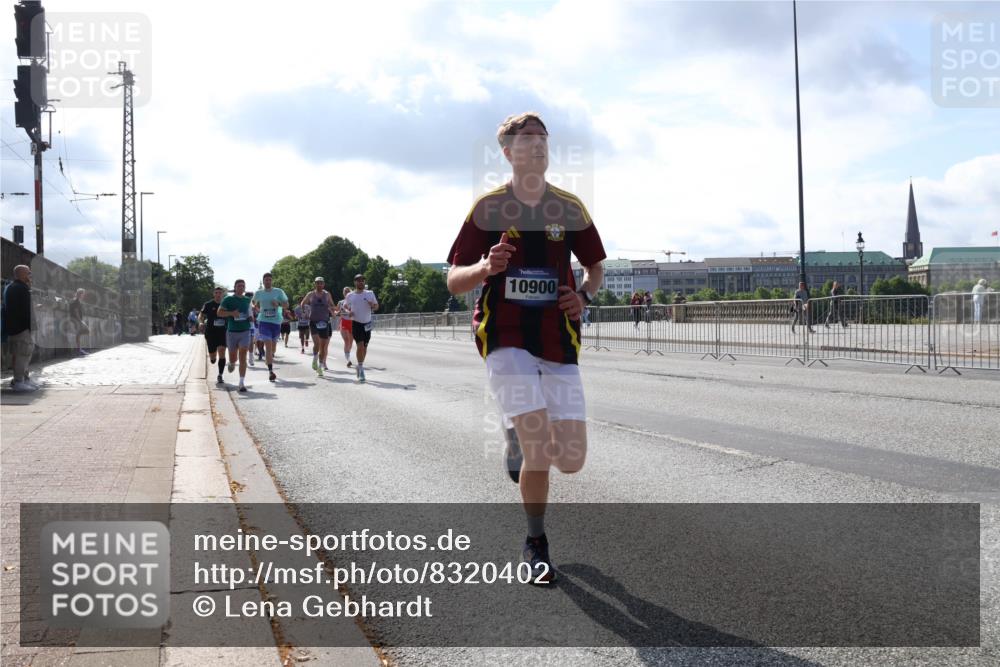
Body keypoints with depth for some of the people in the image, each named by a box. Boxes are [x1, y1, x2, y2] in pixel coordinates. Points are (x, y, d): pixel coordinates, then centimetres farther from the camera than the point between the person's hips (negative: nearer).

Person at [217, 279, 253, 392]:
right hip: (232, 332, -1)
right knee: (233, 357, 10)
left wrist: (250, 317, 6)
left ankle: (242, 383, -13)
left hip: (245, 331, 1)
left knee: (243, 356, -10)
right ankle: (232, 363, 50)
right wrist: (232, 313, -21)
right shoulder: (228, 300, -3)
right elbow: (219, 312, -7)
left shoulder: (247, 300, 10)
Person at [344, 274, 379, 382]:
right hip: (356, 323, -2)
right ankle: (361, 370, -11)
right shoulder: (349, 295, 4)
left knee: (365, 347, 10)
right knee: (360, 346, -15)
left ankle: (360, 367, 28)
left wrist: (372, 305, -16)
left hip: (367, 324, 2)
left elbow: (377, 307, 8)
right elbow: (345, 307, 17)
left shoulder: (370, 293, 5)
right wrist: (348, 312, -5)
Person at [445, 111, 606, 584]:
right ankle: (536, 544, 10)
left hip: (559, 341, 3)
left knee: (571, 458, -2)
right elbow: (453, 282, 2)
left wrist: (584, 295, -2)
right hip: (505, 339, -3)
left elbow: (595, 266, 20)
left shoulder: (569, 208, 7)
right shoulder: (488, 207, 0)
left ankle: (519, 437, 33)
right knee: (538, 449, -15)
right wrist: (485, 268, -19)